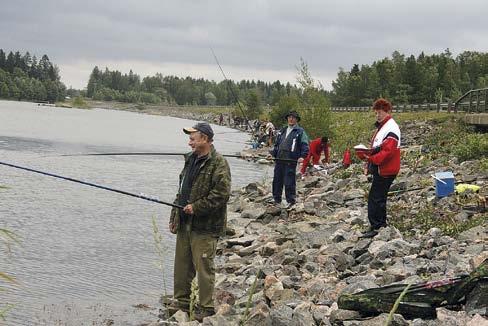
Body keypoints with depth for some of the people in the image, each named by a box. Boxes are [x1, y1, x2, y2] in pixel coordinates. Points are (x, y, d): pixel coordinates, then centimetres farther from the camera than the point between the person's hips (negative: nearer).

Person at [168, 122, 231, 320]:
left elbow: (221, 194, -21)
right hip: (184, 223, 8)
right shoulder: (191, 160, 14)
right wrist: (174, 216, 17)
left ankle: (206, 308, 9)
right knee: (182, 265, 14)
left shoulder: (218, 164, -13)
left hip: (205, 226, -8)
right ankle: (181, 301, 27)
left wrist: (196, 207, -18)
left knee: (204, 268, -2)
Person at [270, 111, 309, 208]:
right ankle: (276, 200, 18)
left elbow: (305, 145, -5)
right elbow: (277, 144, 26)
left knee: (289, 182, -8)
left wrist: (302, 156, -18)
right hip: (279, 159, 6)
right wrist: (273, 153, 13)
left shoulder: (300, 131, 3)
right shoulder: (282, 131, 21)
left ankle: (291, 201, 0)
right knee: (277, 180, 8)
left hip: (291, 160, -6)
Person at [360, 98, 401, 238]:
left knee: (375, 199, -9)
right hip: (379, 169, 10)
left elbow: (388, 151, -25)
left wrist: (371, 159, -27)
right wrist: (369, 164, 13)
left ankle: (376, 228, -5)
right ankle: (381, 225, 24)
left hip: (385, 171, -10)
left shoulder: (391, 128, -15)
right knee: (379, 198, 15)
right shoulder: (381, 126, 17)